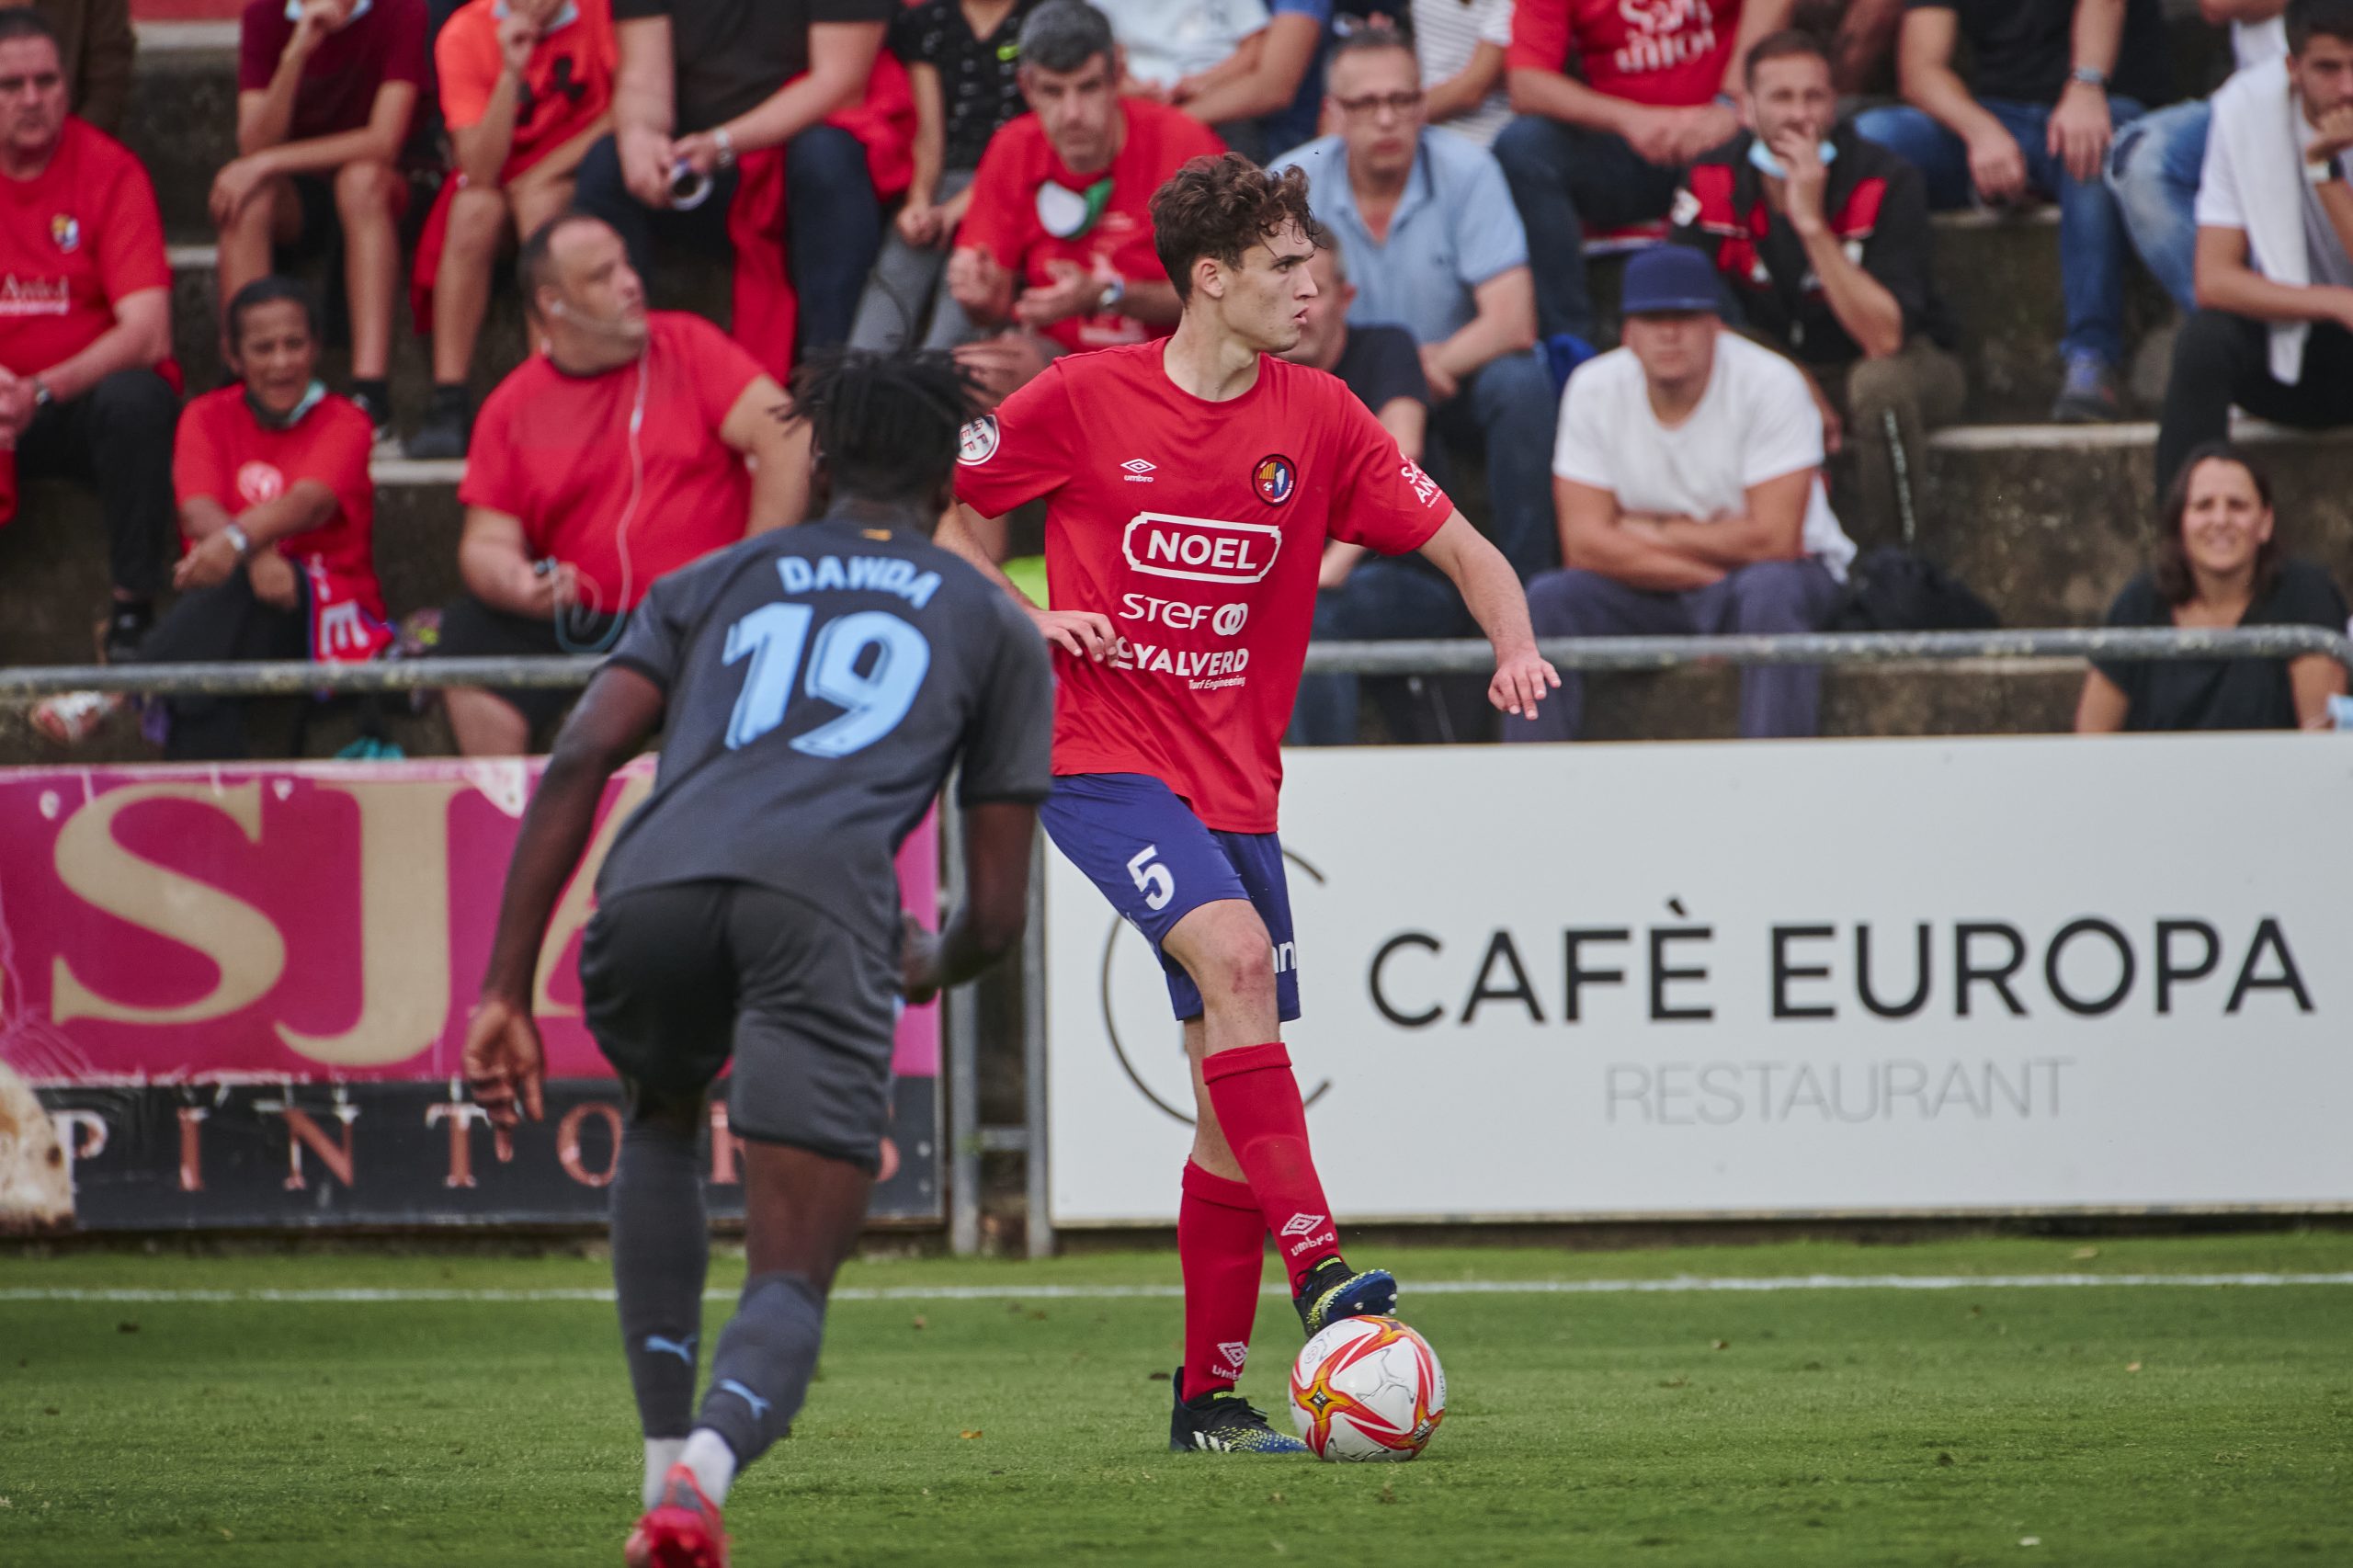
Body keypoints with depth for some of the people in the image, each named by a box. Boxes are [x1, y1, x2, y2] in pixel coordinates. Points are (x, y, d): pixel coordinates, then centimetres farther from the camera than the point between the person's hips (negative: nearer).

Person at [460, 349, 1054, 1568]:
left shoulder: (710, 584, 30)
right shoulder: (995, 628, 28)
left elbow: (579, 762, 14)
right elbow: (996, 913, 25)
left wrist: (504, 989, 12)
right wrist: (933, 966, 49)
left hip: (652, 889, 2)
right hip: (823, 903, -2)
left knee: (658, 1126, 36)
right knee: (792, 1284, 1)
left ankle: (666, 1460, 24)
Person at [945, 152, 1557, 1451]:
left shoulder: (1316, 419, 3)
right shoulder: (1084, 400, -5)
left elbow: (1463, 551, 5)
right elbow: (944, 512, 8)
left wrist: (1515, 647, -14)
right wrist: (1024, 617, -9)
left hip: (1236, 782, 5)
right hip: (1100, 753, -5)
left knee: (1231, 1104, 4)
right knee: (1235, 951, -30)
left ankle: (1207, 1394, 15)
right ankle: (1317, 1270, -35)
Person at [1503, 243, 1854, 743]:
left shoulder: (1769, 383, -18)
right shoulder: (1593, 388, -9)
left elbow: (1775, 538, -24)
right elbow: (1585, 544, -14)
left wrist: (1653, 533, -14)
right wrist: (1710, 575, -21)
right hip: (1649, 591, 3)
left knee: (1770, 592, -37)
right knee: (1545, 600, -21)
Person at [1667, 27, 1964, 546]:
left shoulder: (1885, 184, -24)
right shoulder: (1712, 182, -14)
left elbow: (1884, 338, -33)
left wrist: (1812, 222, -40)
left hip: (1903, 363, -4)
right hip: (1788, 363, 4)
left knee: (1879, 383, -38)